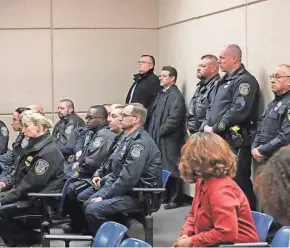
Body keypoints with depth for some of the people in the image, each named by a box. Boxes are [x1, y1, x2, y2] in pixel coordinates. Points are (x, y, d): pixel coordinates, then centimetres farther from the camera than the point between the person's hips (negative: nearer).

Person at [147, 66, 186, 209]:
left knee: (171, 169, -4)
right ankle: (165, 196, 23)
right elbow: (153, 114, 20)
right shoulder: (161, 94, 17)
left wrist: (159, 132, -15)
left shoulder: (176, 96, -11)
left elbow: (174, 119, -19)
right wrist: (152, 132, 8)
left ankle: (175, 199, 1)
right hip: (158, 138, 9)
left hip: (169, 139, -9)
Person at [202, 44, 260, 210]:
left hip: (236, 142, -9)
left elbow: (237, 111, -20)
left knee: (238, 182, -9)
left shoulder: (245, 81, -10)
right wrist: (207, 125, 3)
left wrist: (215, 129, -14)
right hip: (219, 140, 9)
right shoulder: (224, 81, 20)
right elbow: (212, 107, 22)